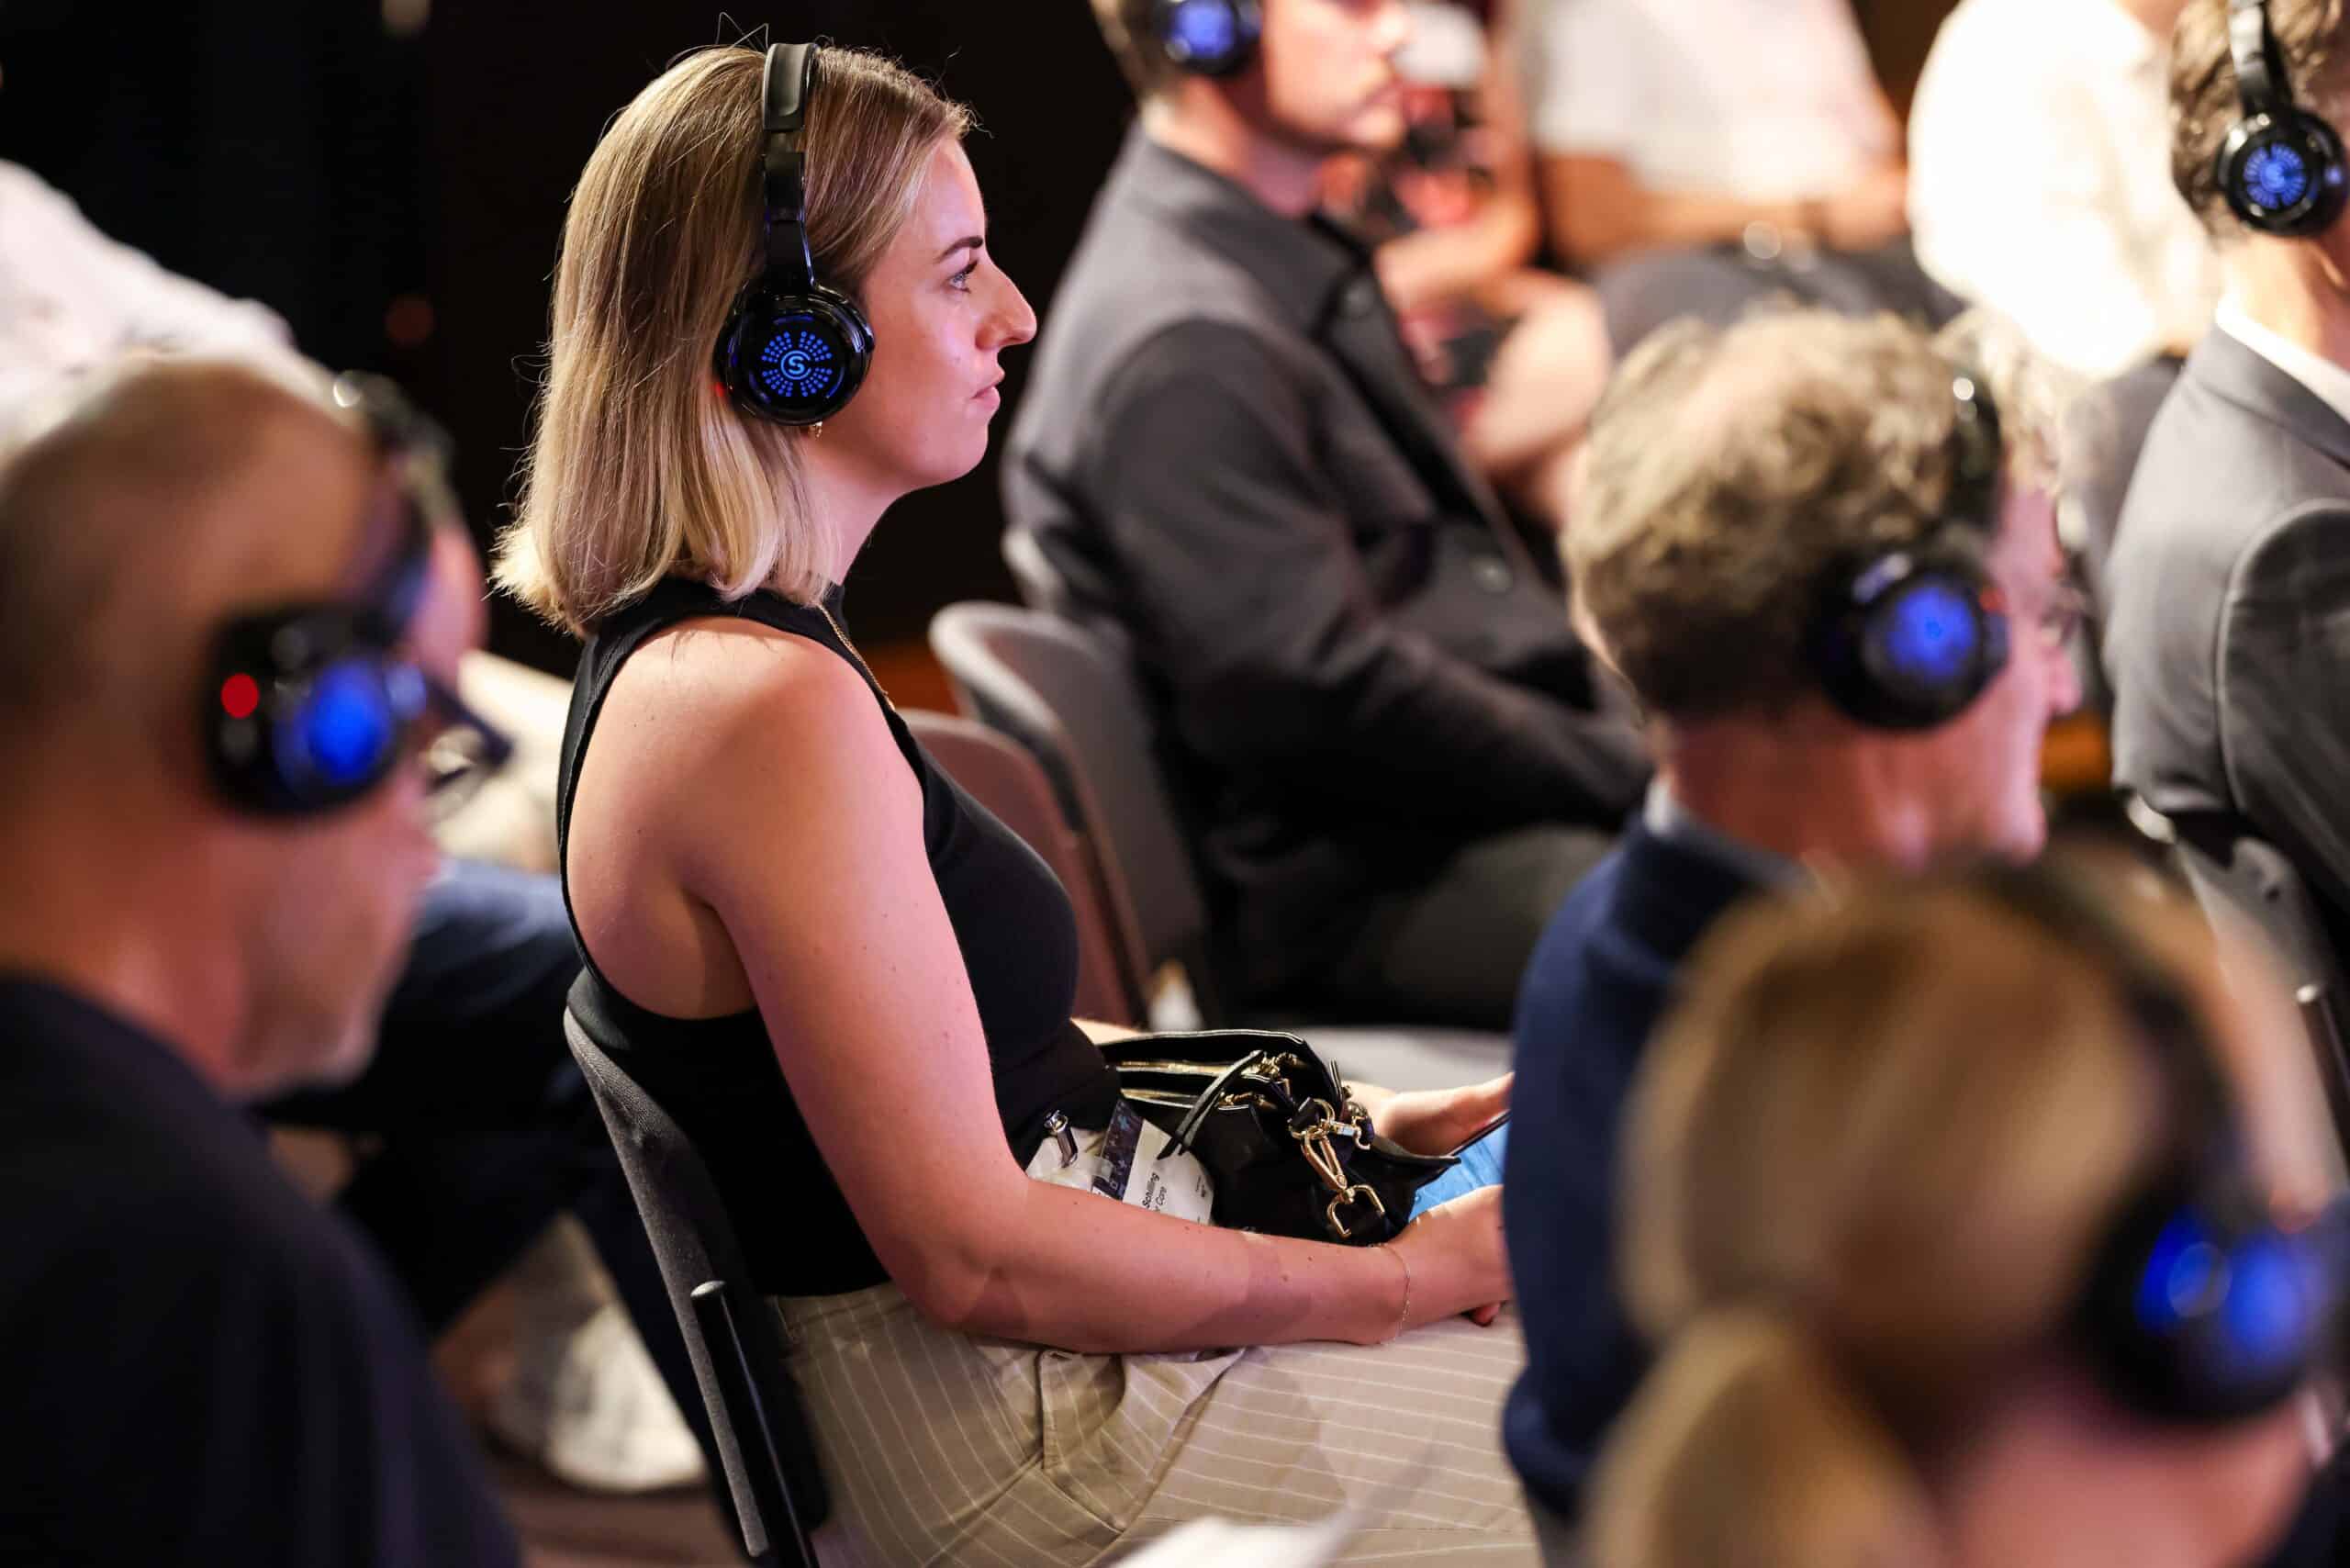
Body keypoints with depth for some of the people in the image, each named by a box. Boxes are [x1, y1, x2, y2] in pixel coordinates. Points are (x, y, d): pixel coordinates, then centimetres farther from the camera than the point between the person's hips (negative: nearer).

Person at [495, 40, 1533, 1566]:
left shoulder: (694, 643, 7)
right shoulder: (773, 708, -25)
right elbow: (976, 1254, -24)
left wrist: (1350, 1115, 12)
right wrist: (1393, 1282, -14)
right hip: (1026, 1441, -10)